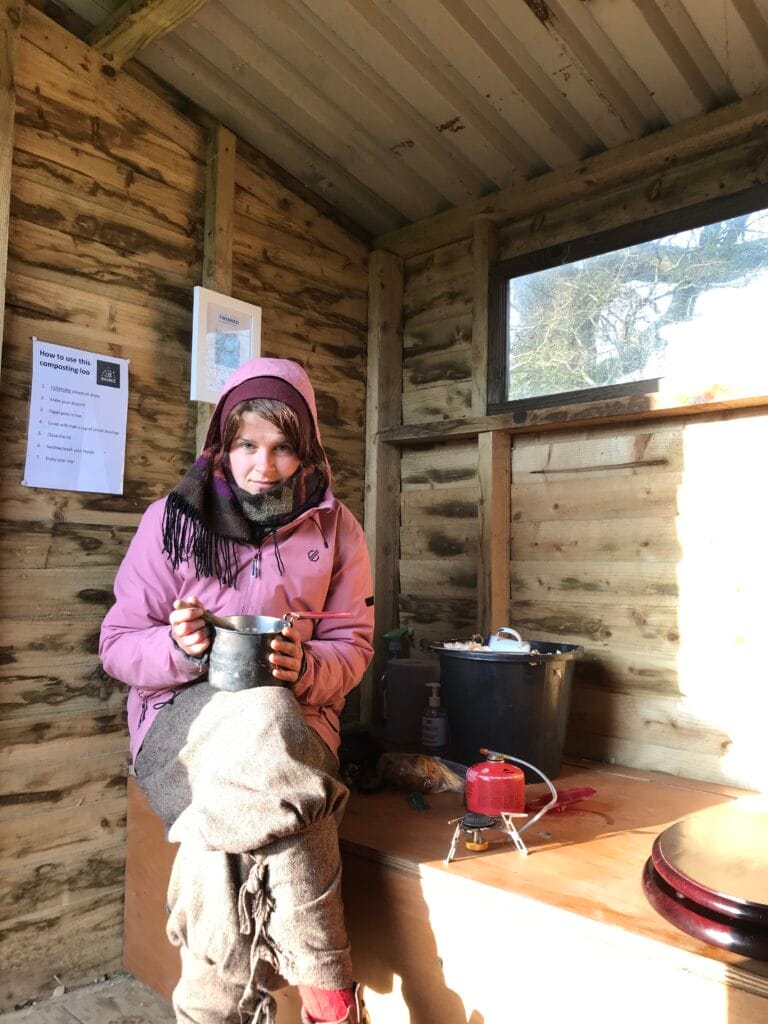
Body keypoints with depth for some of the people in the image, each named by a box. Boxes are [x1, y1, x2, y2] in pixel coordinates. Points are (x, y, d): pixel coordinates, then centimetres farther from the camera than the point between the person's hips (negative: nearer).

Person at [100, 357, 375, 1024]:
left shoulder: (337, 530, 4)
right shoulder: (172, 520, 0)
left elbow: (352, 646, 4)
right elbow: (119, 645, 1)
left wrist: (305, 667, -20)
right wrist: (180, 649, -22)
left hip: (297, 714, 2)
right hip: (184, 718, -1)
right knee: (262, 719, -36)